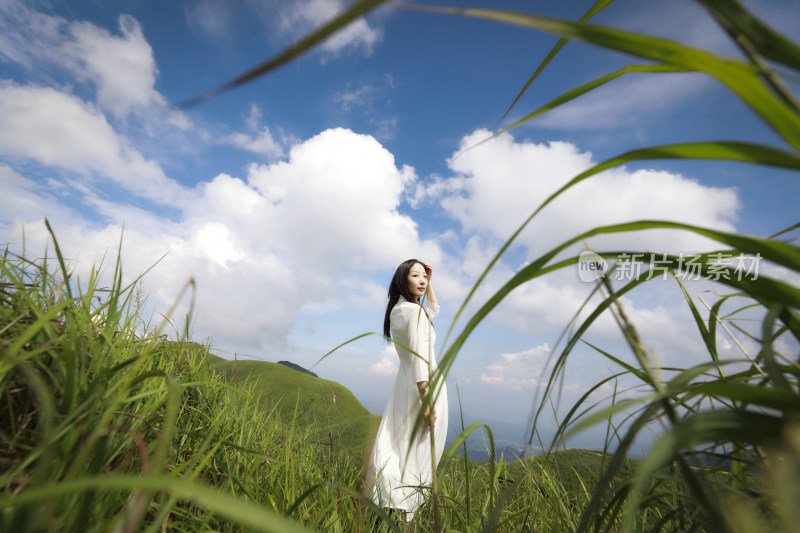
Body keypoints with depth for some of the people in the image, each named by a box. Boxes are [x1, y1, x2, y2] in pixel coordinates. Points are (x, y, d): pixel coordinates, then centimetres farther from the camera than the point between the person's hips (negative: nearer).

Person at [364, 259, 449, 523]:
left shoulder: (399, 310, 11)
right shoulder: (414, 310, -16)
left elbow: (433, 310, 28)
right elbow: (419, 357, -22)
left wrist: (429, 283, 17)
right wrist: (427, 401, -22)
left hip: (406, 382, 9)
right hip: (424, 385, -9)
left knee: (399, 446, 12)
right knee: (417, 451, -2)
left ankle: (387, 501, 19)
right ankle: (402, 510, 4)